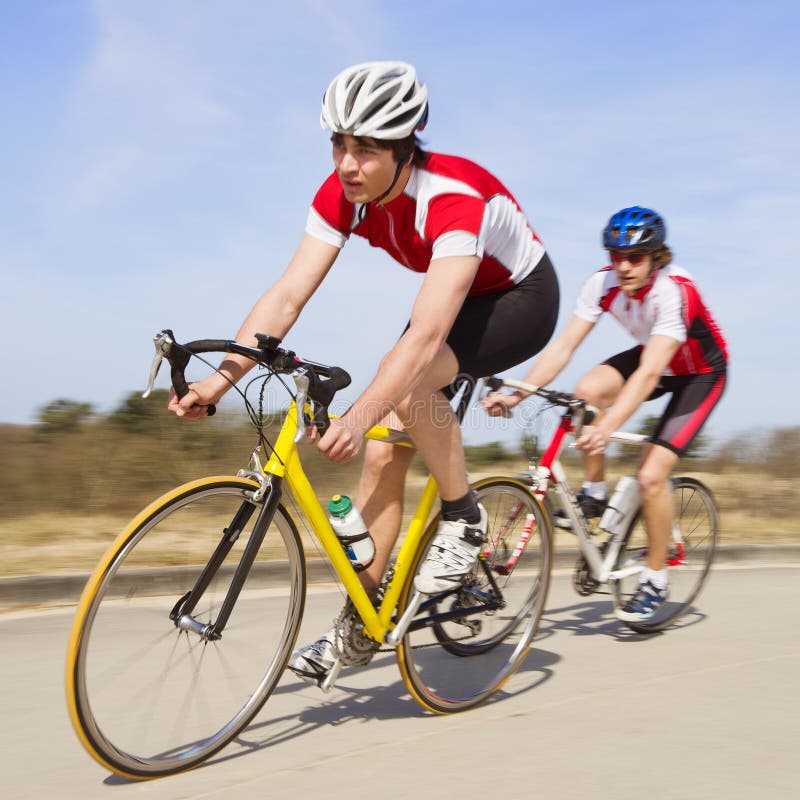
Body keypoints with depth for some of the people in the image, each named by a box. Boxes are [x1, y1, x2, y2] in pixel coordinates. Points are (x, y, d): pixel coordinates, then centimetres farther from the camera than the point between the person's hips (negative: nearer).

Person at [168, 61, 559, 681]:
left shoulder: (453, 198, -36)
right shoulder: (342, 196, -16)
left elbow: (425, 333, -46)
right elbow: (287, 296, -21)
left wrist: (360, 416, -56)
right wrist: (221, 378, -33)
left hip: (523, 299, -6)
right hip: (458, 300, 7)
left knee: (409, 379, -34)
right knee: (383, 449, -5)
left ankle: (464, 520, -12)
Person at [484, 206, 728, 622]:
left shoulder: (675, 290, -35)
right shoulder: (604, 282, -19)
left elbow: (649, 373, -44)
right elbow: (563, 345, -23)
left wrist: (607, 426, -56)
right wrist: (516, 393, -35)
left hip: (700, 373, -5)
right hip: (651, 355, 5)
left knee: (651, 475, -17)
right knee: (587, 390, -26)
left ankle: (656, 580, 4)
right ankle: (595, 493, -3)